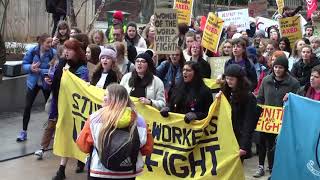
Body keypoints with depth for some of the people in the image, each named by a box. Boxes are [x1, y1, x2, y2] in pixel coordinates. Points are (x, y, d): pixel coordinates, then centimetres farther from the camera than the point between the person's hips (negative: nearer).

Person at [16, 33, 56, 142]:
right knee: (27, 106, 2)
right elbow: (24, 65, -5)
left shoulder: (53, 53, -17)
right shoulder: (32, 51, -12)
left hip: (47, 83, -1)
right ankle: (23, 131, 13)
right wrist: (31, 67, -26)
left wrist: (40, 71, -29)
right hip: (33, 82, 1)